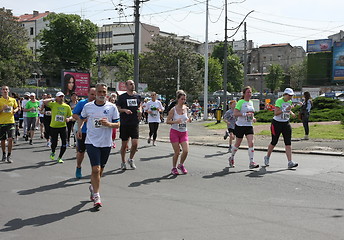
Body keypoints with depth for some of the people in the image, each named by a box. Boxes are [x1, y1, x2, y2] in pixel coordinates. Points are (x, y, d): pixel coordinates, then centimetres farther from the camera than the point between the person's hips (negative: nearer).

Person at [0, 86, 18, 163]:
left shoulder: (13, 100, 5)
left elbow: (16, 107, 19)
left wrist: (15, 110, -2)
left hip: (10, 122, 0)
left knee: (10, 139, -9)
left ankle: (9, 156, 1)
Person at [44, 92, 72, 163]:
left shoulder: (67, 106, 4)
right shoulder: (53, 104, -3)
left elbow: (71, 116, 11)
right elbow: (44, 102, -19)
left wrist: (69, 118, -12)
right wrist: (52, 99, -7)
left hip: (63, 127, 2)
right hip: (53, 127, -2)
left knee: (64, 144, -3)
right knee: (54, 143, 5)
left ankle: (59, 157, 19)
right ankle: (52, 153, 39)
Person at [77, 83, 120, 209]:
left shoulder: (112, 107, 0)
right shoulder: (88, 106, 2)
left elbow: (117, 124, 1)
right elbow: (81, 118, 21)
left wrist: (108, 124, -17)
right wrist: (79, 128, 8)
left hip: (106, 143, 2)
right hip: (92, 142, -1)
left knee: (100, 169, 14)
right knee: (96, 169, -12)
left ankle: (93, 187, 41)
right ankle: (96, 196, -3)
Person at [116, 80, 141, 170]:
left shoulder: (137, 96, 9)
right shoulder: (122, 97, -1)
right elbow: (117, 109, 2)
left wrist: (140, 110, 0)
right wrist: (125, 110, -16)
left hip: (134, 123, 2)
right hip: (124, 124, -2)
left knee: (135, 143, -7)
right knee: (124, 144, 5)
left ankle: (131, 159, 18)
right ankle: (123, 162, 23)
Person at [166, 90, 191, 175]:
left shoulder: (186, 108, 3)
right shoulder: (173, 109, -9)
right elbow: (167, 121, -7)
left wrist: (189, 120, -3)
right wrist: (176, 121, -24)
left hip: (184, 132, 4)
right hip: (175, 132, -4)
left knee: (186, 151, -9)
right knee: (177, 152, -4)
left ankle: (181, 165, 18)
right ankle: (174, 168, 19)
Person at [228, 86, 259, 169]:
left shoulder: (251, 102, 11)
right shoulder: (240, 102, -10)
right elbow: (235, 113, -18)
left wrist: (253, 118, 7)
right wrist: (245, 114, -27)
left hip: (249, 126, 5)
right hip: (240, 125, -5)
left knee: (251, 143, -10)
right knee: (237, 144, 8)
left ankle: (252, 162, -10)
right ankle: (231, 158, 33)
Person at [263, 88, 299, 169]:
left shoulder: (290, 101, 7)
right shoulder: (279, 101, -14)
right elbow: (276, 113, -24)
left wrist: (291, 113, 7)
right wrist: (285, 109, -32)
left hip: (286, 123, 6)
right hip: (277, 123, -6)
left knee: (288, 143, -6)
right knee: (274, 142, 6)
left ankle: (290, 162, -8)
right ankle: (267, 157, 30)